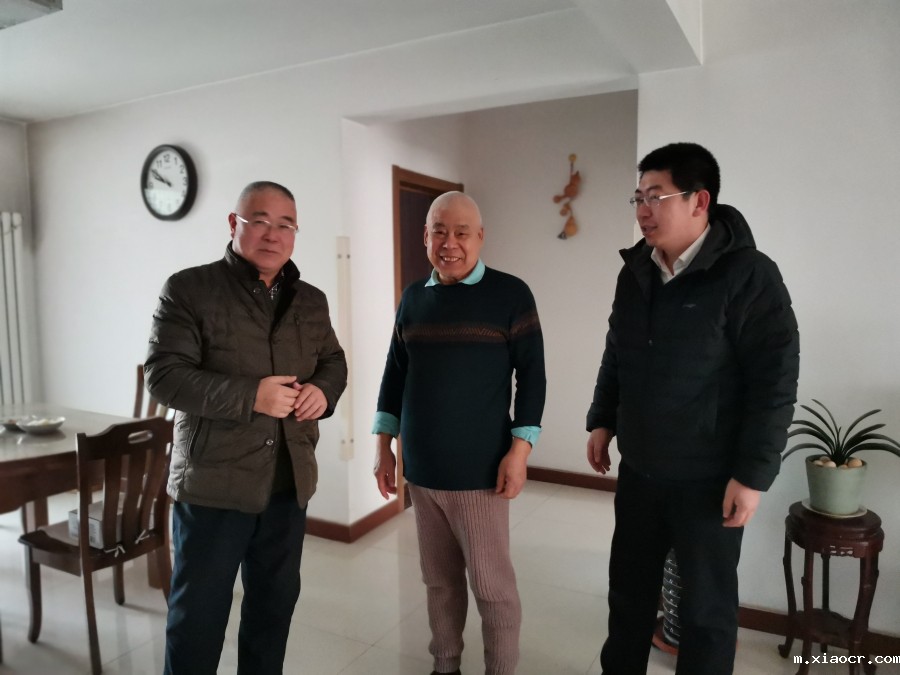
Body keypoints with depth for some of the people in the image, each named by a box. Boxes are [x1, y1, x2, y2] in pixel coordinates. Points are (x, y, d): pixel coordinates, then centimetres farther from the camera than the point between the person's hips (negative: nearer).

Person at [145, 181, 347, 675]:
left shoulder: (311, 300, 7)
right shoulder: (189, 289, -8)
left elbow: (333, 361, 15)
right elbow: (164, 375, -15)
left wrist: (323, 390, -8)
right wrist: (250, 395, -25)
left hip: (289, 481, 5)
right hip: (213, 482, -5)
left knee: (276, 599, 20)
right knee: (199, 609, 10)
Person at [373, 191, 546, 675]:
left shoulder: (510, 294, -6)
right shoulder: (413, 298, 7)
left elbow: (532, 374, -5)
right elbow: (395, 373, 12)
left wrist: (520, 449, -12)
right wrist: (384, 445, 9)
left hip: (479, 470, -4)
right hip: (421, 470, 4)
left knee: (492, 585, 7)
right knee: (439, 580, 18)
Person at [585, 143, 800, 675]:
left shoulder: (748, 275, -14)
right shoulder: (635, 271, 5)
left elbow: (776, 381, -15)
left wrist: (752, 474, -17)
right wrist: (603, 421, 13)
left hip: (708, 479, -5)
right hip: (638, 469, 6)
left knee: (707, 605, 11)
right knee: (629, 588, 19)